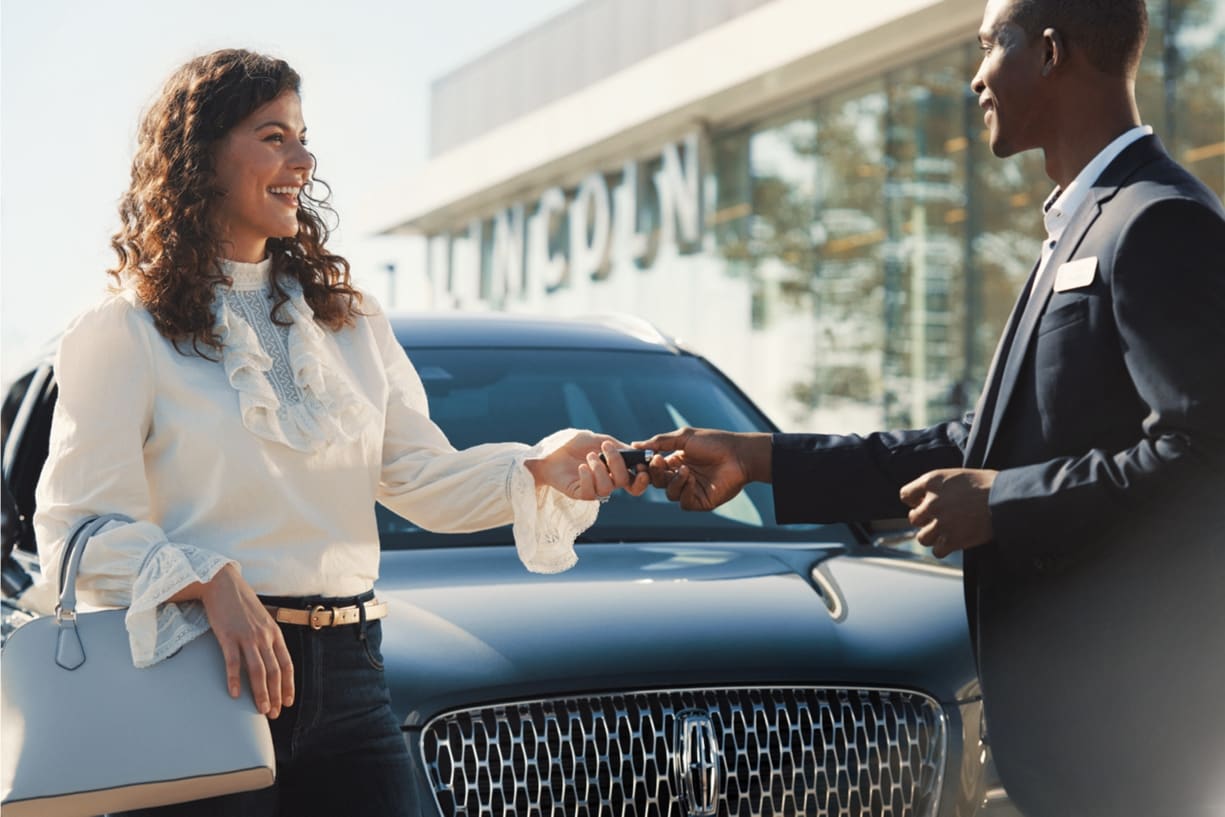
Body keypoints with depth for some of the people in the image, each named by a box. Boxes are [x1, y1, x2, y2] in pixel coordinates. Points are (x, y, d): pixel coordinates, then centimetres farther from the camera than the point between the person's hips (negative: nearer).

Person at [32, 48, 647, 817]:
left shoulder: (350, 320, 16)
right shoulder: (125, 334, -2)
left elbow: (424, 476, 7)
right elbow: (79, 530, -9)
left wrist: (541, 466, -10)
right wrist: (211, 585, -24)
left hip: (348, 672, 5)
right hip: (206, 672, -4)